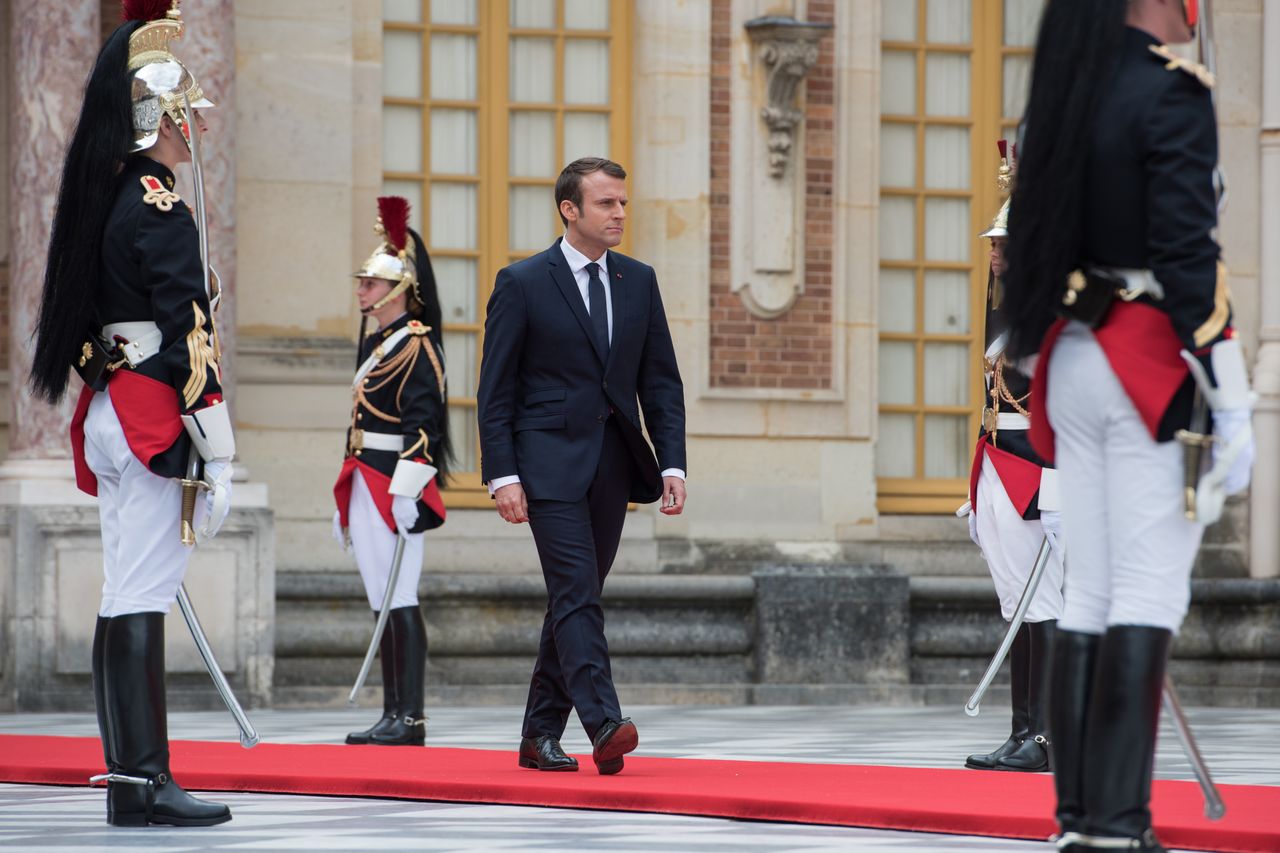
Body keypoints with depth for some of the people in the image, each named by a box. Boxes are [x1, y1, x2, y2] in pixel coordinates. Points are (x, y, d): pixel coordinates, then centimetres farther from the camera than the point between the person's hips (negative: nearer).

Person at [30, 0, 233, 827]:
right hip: (152, 420, -10)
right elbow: (187, 338, -18)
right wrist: (217, 457, -18)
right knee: (143, 599, -11)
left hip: (108, 413, 10)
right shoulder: (161, 211, -14)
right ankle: (147, 783, -13)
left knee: (126, 596, 9)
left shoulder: (105, 200, 15)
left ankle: (127, 777, 11)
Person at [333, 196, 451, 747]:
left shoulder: (415, 345, -10)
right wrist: (348, 495, 23)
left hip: (395, 484, -10)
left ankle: (410, 719, -11)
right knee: (383, 603, 9)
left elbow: (423, 421, -17)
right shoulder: (374, 344, 18)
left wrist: (406, 487, -22)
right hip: (367, 486, 10)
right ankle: (392, 717, 12)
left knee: (400, 601, -10)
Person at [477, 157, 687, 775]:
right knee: (577, 595, -15)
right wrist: (502, 475, -11)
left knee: (574, 600, 9)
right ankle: (604, 726, -25)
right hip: (550, 463, -5)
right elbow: (496, 390, -3)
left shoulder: (638, 281, 11)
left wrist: (672, 464, 1)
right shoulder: (522, 283, -3)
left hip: (613, 463, 5)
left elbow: (661, 380, 12)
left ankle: (540, 735, 16)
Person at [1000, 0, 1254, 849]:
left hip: (1073, 359, 8)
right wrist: (1231, 405, -16)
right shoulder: (1172, 93, -11)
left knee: (1090, 594, 9)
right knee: (1148, 598, -8)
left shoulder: (1067, 99, 13)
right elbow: (1187, 256, -17)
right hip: (1156, 364, -8)